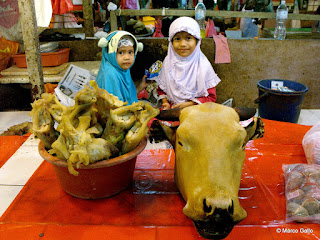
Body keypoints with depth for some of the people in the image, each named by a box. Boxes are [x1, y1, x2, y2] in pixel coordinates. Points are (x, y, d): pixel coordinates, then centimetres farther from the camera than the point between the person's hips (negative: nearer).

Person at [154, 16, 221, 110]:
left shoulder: (203, 65, -7)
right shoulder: (168, 61, 3)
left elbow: (211, 97, -4)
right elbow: (161, 88, 14)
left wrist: (188, 104, -14)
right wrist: (165, 102, -5)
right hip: (171, 108, 3)